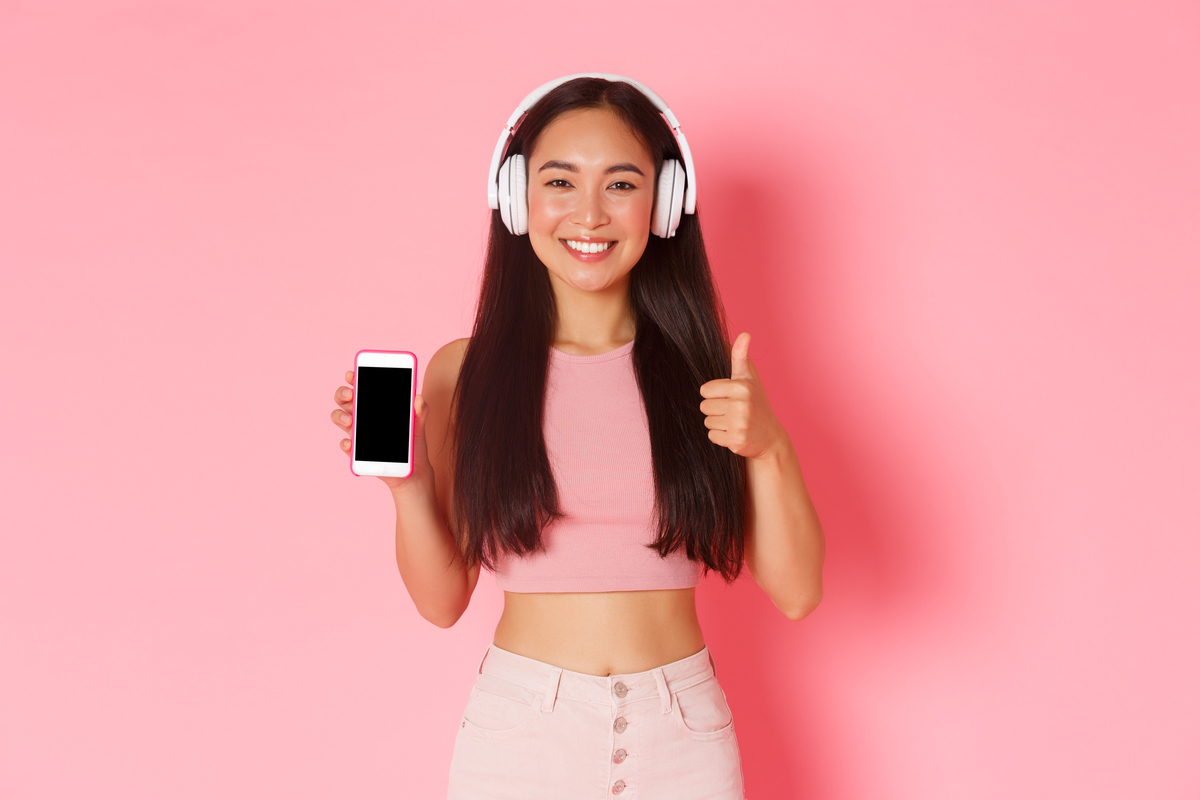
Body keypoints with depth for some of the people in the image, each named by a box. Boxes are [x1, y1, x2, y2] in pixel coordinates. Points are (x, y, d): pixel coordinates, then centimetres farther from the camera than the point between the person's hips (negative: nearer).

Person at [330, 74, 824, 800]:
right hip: (520, 731, -1)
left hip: (682, 738, 1)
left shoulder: (705, 370, -2)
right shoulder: (465, 373, -4)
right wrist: (407, 483, -15)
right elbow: (442, 600, 1)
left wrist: (771, 451, -18)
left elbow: (795, 594, -3)